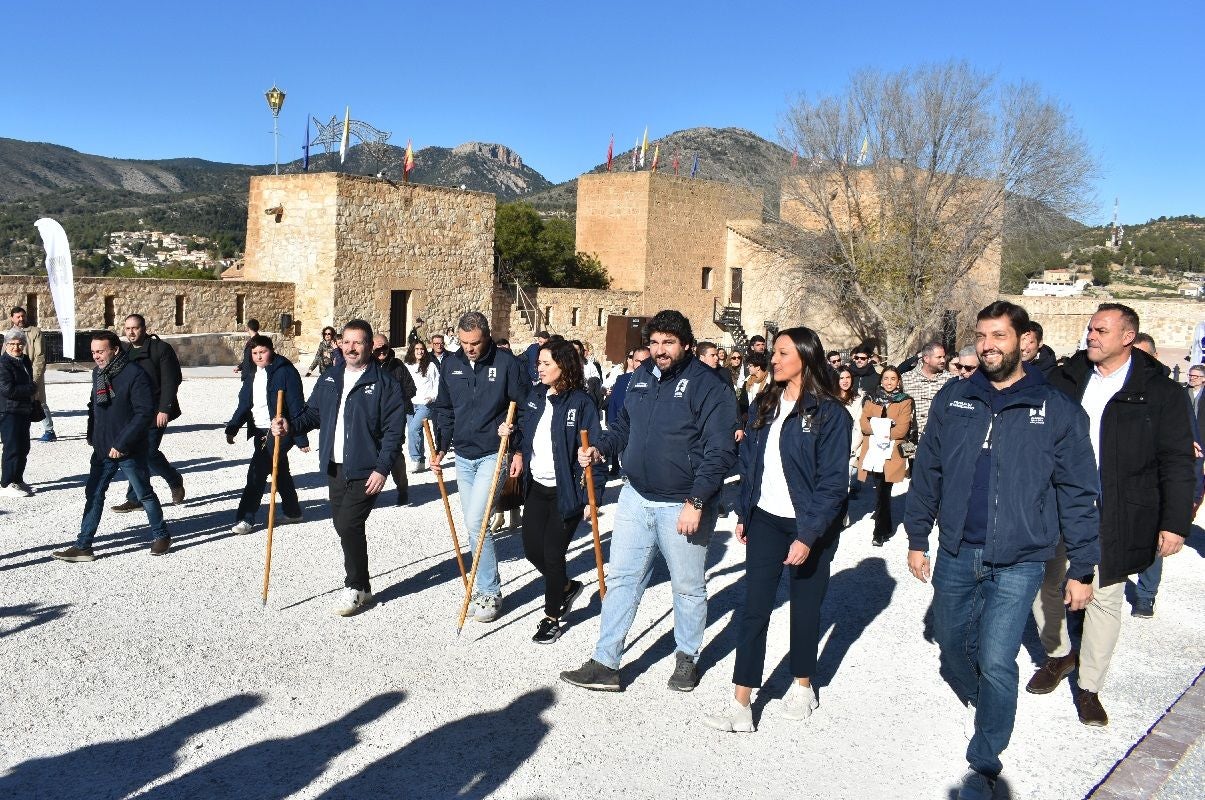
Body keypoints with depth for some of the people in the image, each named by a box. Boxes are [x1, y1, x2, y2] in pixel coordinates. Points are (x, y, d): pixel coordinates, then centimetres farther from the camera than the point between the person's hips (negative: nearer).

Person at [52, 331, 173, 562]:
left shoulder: (135, 374, -17)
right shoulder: (98, 373, 7)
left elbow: (145, 413, -22)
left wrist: (122, 444, -23)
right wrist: (92, 435, 11)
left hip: (130, 450, -7)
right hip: (102, 449, 7)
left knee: (145, 494, 7)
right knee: (93, 495, 7)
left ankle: (161, 536, 23)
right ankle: (83, 546, 12)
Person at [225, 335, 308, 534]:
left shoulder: (285, 372, -11)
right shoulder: (251, 375, 11)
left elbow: (296, 406, -13)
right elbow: (243, 405, 15)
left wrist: (301, 439, -14)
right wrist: (232, 428, 3)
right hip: (260, 432, 8)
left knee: (257, 472, -12)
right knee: (280, 473, 17)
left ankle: (246, 518, -7)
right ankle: (292, 511, 30)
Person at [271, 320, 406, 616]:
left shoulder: (384, 383, -8)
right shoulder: (329, 379, 10)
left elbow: (394, 430, -11)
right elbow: (313, 413, 16)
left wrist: (382, 469, -17)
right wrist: (290, 425, -5)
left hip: (366, 471, -6)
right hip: (334, 468, 7)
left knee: (348, 525, -12)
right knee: (345, 527, 12)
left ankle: (356, 589, 5)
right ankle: (360, 585, 26)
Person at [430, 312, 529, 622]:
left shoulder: (506, 363, -8)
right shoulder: (451, 365, 6)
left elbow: (522, 408, -5)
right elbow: (444, 409, 14)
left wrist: (519, 451, -7)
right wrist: (441, 448, 8)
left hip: (494, 455, -6)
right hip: (463, 457, 6)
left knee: (475, 522, -15)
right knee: (473, 526, 10)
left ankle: (490, 593, -3)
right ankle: (485, 585, 23)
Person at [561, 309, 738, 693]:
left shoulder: (708, 385, -15)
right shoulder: (641, 376, 6)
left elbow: (720, 451, -18)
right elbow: (624, 427, 18)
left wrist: (696, 502, -23)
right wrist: (600, 448, -2)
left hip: (684, 506, -6)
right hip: (636, 497, 6)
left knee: (688, 587, 11)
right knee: (620, 579, 8)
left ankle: (687, 657, 32)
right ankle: (605, 664, 16)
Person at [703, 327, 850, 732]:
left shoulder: (830, 412, -12)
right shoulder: (764, 405, 5)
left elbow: (833, 482, -16)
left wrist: (808, 536, -20)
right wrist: (743, 515, 10)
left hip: (809, 527, -4)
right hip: (765, 520, 4)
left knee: (805, 607, 12)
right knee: (754, 609, 0)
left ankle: (802, 685, 34)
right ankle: (741, 705, 3)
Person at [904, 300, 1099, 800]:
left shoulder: (1056, 411, -5)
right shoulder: (952, 400, 2)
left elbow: (1078, 495, -2)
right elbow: (927, 473, 8)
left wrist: (1083, 568, -2)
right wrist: (917, 538, 9)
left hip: (1018, 561, -4)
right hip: (956, 553, 4)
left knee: (996, 661, -7)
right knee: (952, 645, 17)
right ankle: (979, 703, 47)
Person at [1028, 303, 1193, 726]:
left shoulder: (1160, 392, -4)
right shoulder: (1064, 380, 3)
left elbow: (1177, 464, -4)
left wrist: (1174, 522, -9)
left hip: (1115, 520, -3)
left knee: (1105, 598, 8)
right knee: (1044, 586, 12)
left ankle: (1089, 687, 24)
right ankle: (1058, 654, 39)